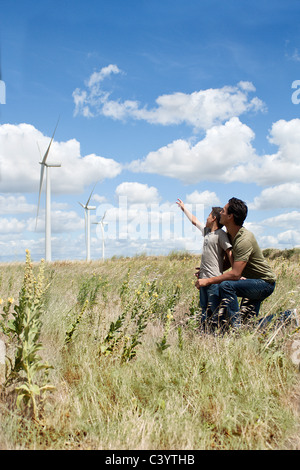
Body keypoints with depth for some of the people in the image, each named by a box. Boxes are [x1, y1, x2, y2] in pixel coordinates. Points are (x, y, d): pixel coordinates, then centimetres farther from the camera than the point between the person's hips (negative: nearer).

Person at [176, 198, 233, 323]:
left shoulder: (220, 234, -9)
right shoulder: (206, 231, 15)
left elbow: (229, 253, -16)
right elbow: (194, 221, 30)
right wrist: (183, 208, 41)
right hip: (203, 278, 9)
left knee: (215, 310, -11)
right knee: (204, 310, 12)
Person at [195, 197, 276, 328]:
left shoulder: (244, 240, -27)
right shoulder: (230, 235, 4)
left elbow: (235, 274, -31)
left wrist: (208, 281, -26)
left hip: (264, 283, -10)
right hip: (253, 282, 10)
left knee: (226, 285, -31)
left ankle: (236, 327, -25)